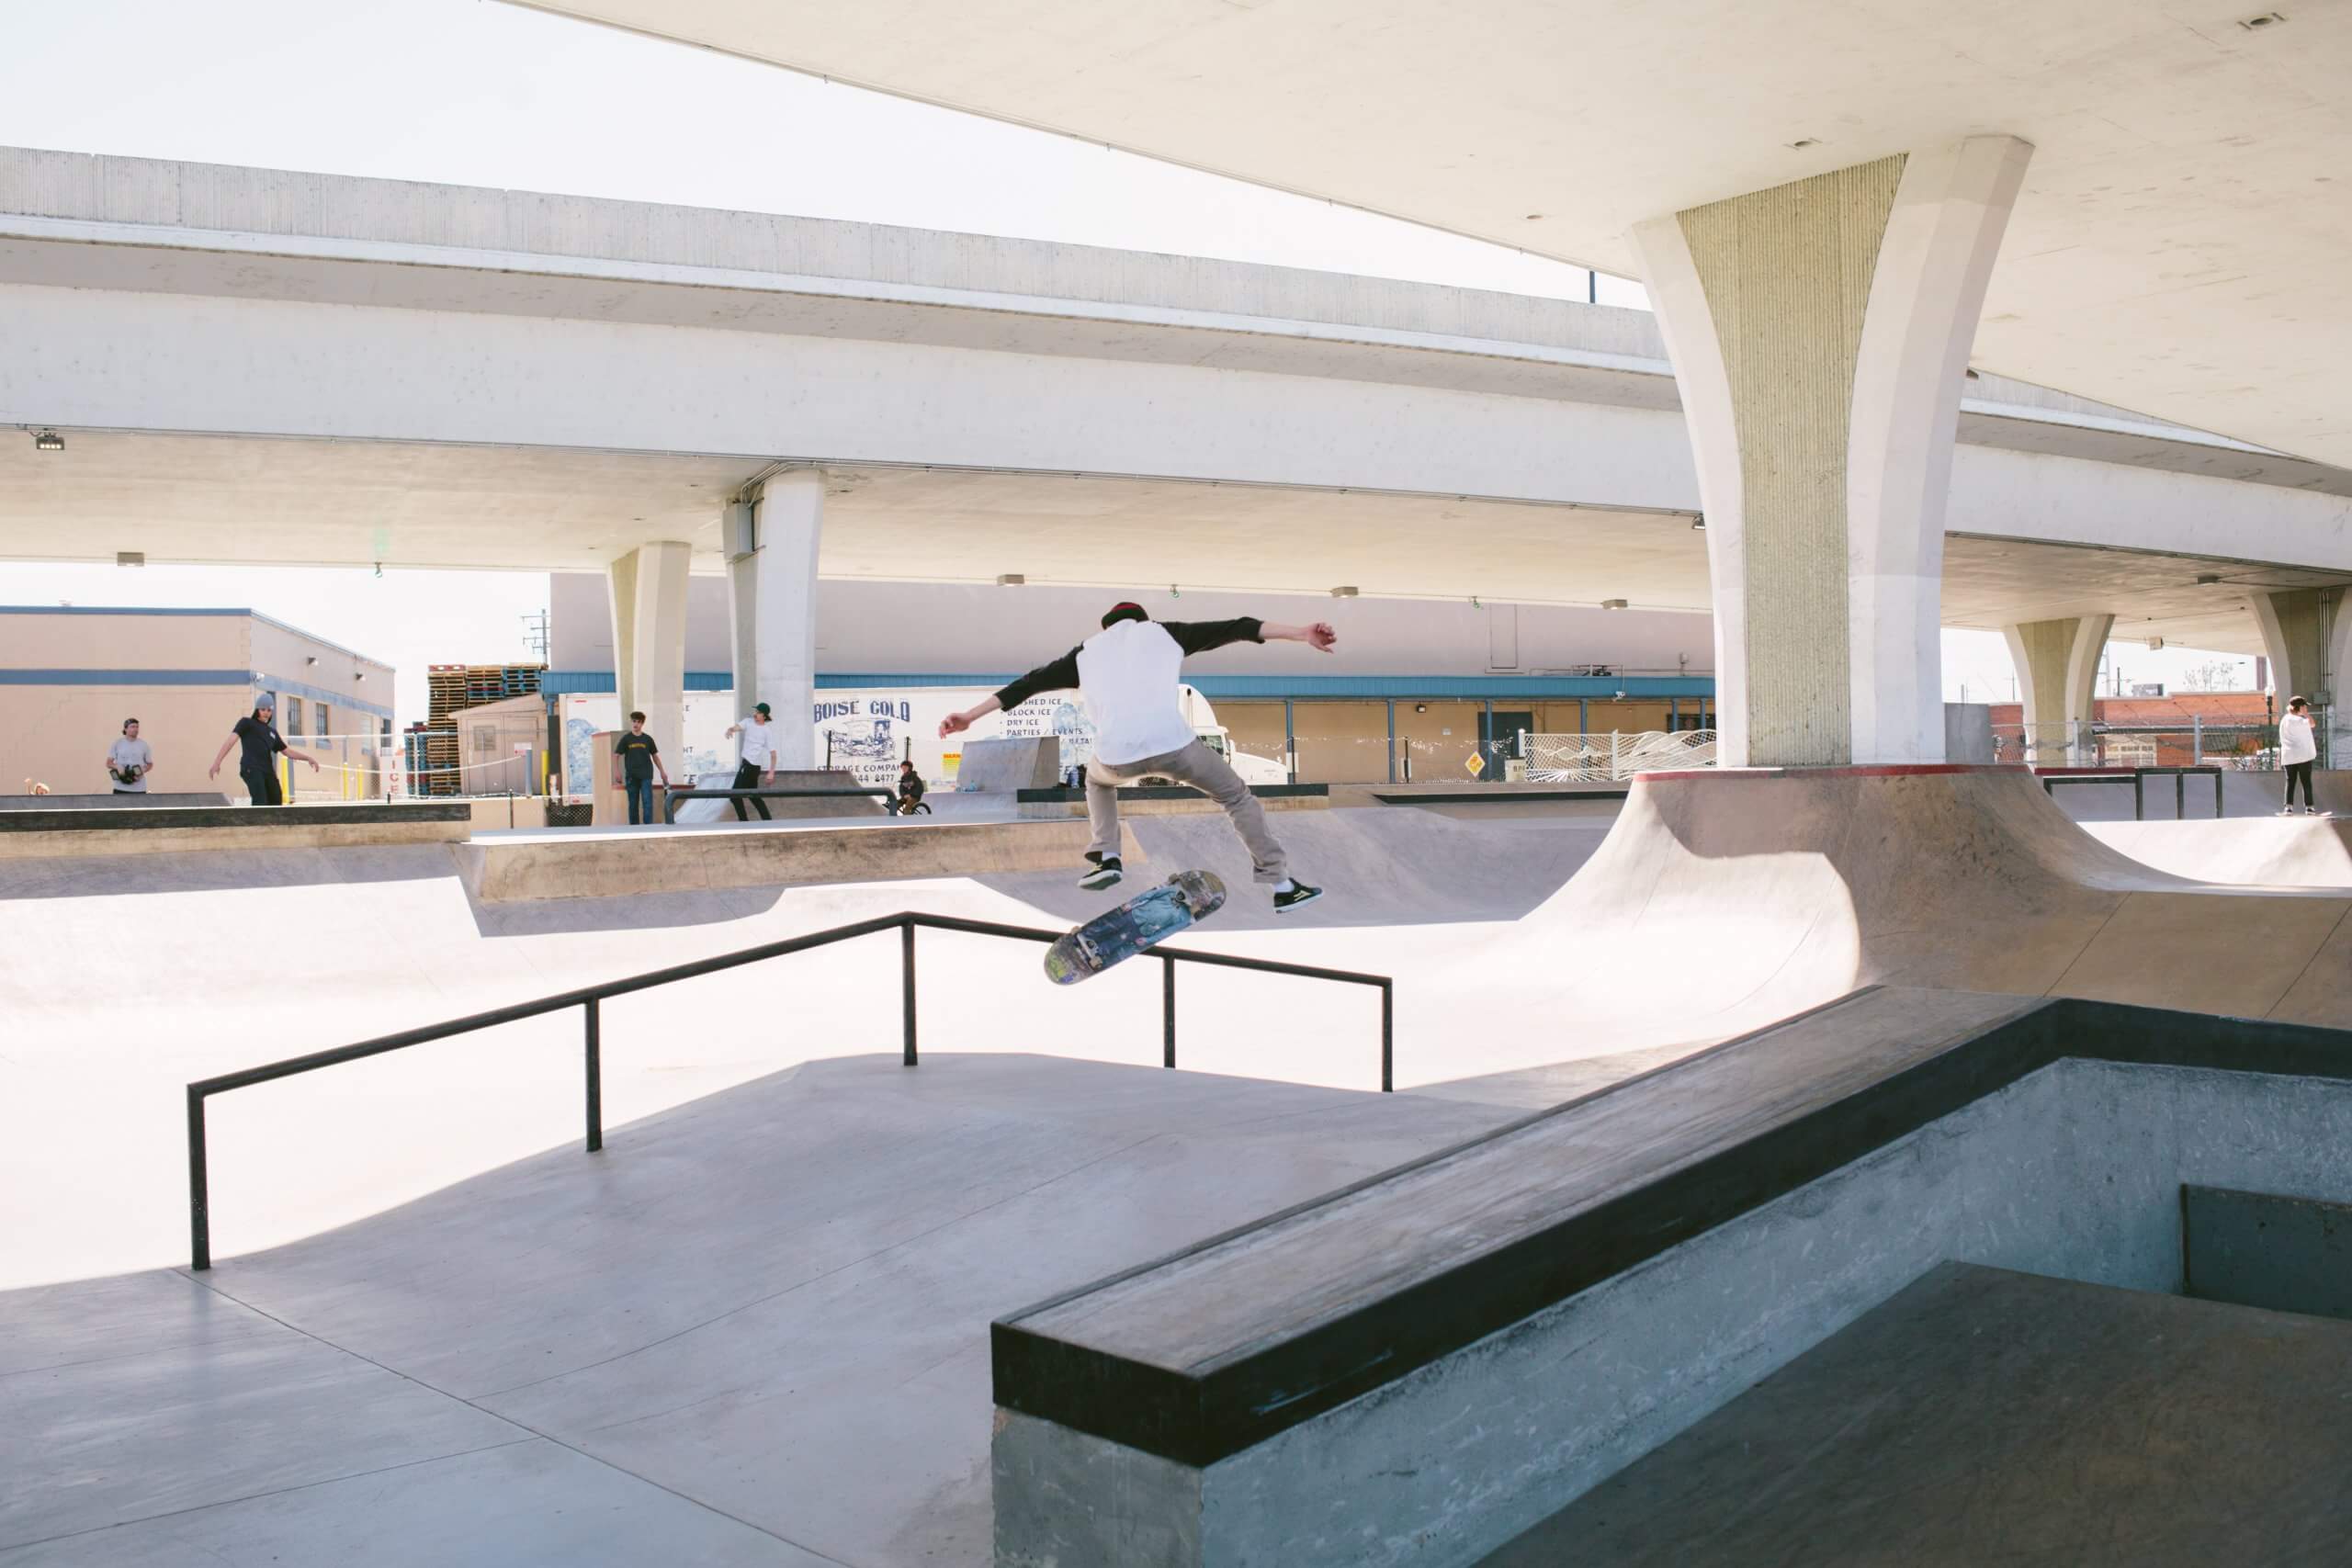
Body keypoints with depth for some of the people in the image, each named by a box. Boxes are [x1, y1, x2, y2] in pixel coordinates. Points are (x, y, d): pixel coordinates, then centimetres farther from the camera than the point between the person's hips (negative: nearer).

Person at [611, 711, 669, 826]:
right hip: (631, 776, 0)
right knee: (633, 803, 7)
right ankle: (634, 827, 15)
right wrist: (617, 772, -7)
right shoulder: (626, 739, 3)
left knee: (647, 801, -10)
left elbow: (655, 755, 14)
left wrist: (662, 771, 12)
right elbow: (616, 755, 3)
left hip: (646, 775, 0)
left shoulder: (647, 739, 6)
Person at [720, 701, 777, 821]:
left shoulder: (767, 731, -10)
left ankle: (743, 821, -5)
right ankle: (768, 821, 21)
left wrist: (771, 772, -20)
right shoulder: (748, 722, 6)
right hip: (745, 763, 7)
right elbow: (735, 727, -12)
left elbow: (773, 753, -12)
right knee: (753, 796, 15)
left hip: (752, 765, -7)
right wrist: (730, 730, -38)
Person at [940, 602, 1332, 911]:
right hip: (1172, 743, -2)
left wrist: (969, 716, 28)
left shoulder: (1087, 651, 27)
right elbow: (1234, 628, 16)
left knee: (1098, 780, 39)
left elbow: (1030, 683, 25)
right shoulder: (1162, 632, 23)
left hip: (1117, 754, 2)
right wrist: (1301, 634, 12)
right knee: (1237, 797, 20)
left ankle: (1106, 857, 20)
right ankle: (1282, 886, 15)